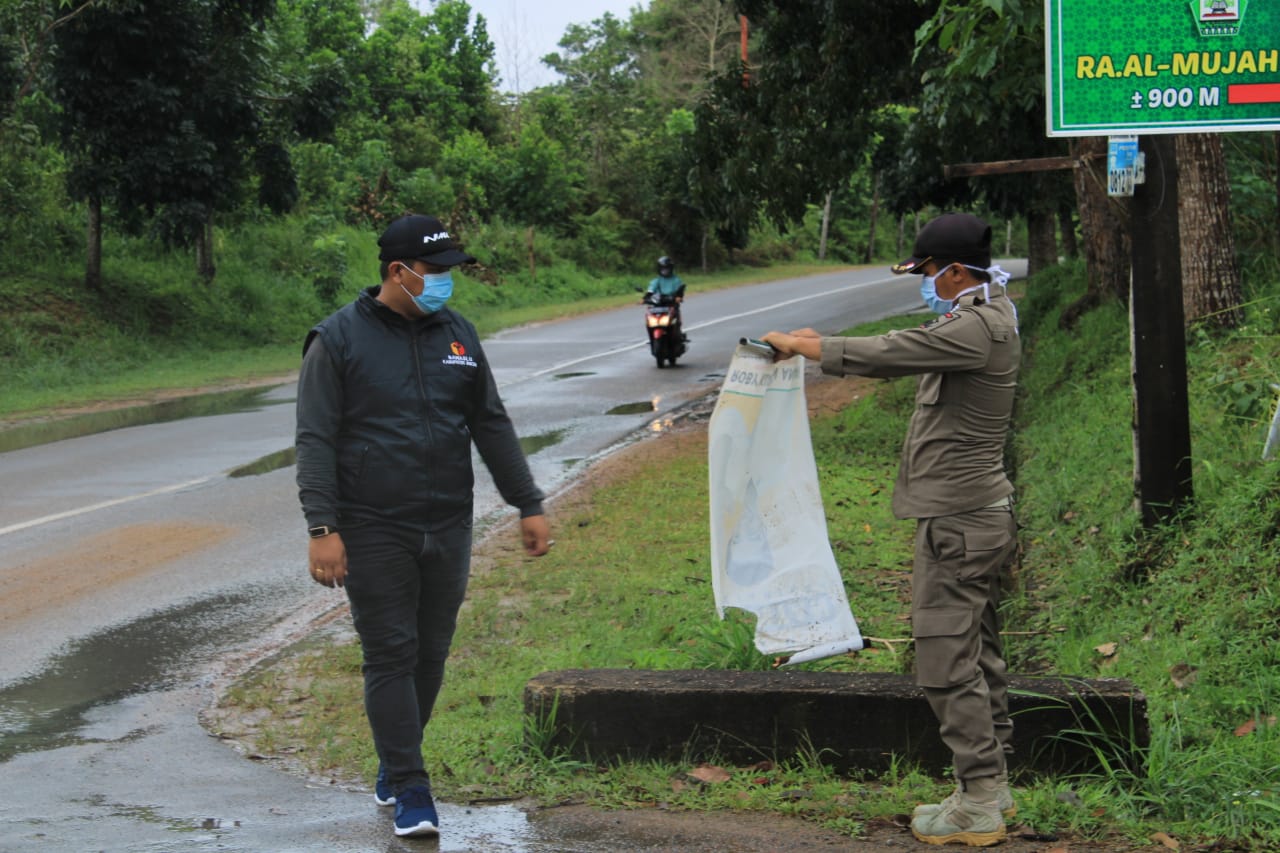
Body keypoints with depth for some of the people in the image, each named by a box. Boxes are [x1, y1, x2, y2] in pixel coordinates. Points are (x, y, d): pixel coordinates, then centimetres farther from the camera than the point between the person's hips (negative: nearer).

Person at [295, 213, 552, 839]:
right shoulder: (339, 339, -5)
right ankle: (410, 793, -1)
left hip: (448, 530, 5)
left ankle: (394, 765, 27)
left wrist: (529, 506, 12)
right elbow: (316, 440, -8)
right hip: (374, 532, -5)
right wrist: (322, 528, -17)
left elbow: (492, 426, 15)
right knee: (391, 657, -4)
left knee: (431, 655, 10)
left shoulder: (457, 335, 10)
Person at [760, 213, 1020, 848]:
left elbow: (882, 355, -23)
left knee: (947, 661, -7)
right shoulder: (981, 316, 14)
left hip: (957, 522, -11)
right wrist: (819, 343, 12)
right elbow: (902, 352, 21)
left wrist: (797, 345, -10)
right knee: (978, 656, 15)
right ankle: (991, 788, 22)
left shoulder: (978, 328, -20)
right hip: (977, 513, 11)